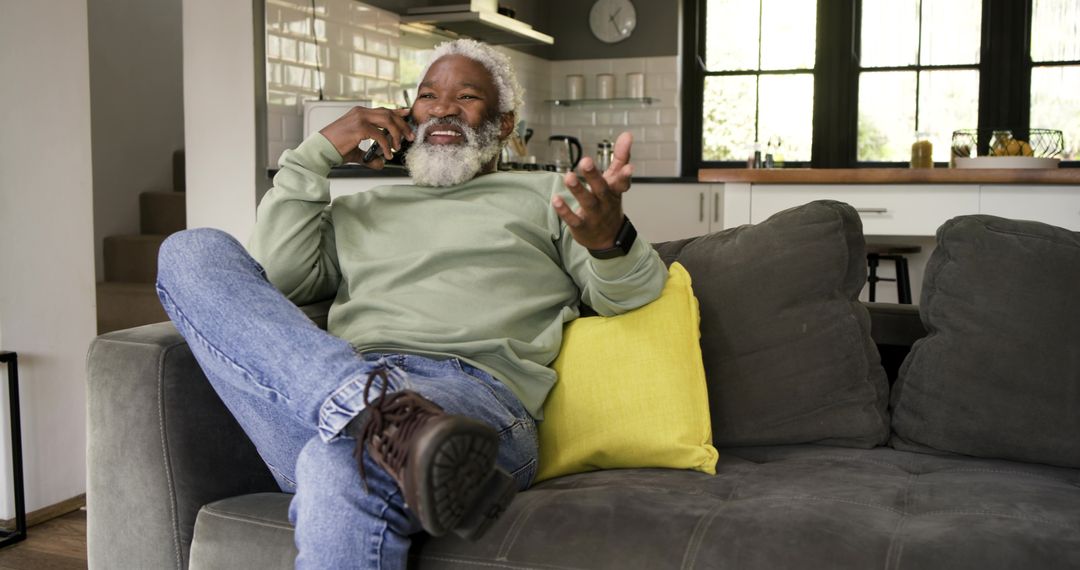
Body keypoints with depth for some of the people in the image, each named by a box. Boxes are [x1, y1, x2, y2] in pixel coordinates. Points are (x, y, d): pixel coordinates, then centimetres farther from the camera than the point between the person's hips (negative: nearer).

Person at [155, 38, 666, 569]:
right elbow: (276, 279, 16)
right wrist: (317, 152, 14)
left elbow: (625, 294, 11)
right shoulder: (358, 210, 32)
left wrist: (610, 241, -13)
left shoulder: (547, 196, 25)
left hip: (477, 393, -6)